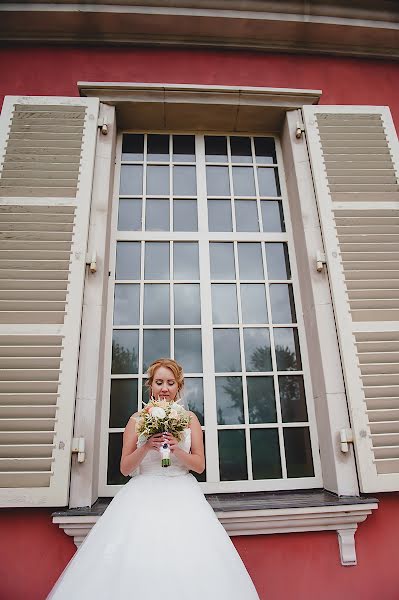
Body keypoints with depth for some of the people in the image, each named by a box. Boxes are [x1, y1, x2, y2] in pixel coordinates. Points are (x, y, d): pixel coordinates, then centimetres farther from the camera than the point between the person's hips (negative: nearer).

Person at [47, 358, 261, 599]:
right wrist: (147, 446, -13)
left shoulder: (190, 418, 7)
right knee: (137, 550, -15)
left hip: (181, 495, 0)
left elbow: (200, 465, 5)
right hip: (144, 495, 0)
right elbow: (125, 467, 6)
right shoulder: (137, 419, 7)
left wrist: (177, 450, -14)